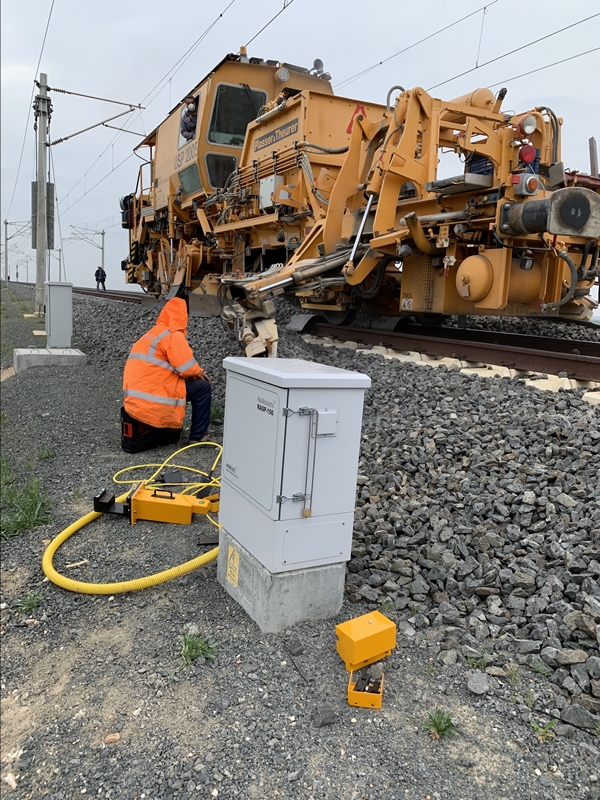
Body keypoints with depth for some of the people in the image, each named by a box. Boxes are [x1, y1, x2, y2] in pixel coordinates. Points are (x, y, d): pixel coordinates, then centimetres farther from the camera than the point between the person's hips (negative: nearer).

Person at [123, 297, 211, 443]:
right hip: (154, 403, -9)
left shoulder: (149, 334, 19)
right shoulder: (173, 335, -9)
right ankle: (197, 437, 7)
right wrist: (199, 372, 9)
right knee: (203, 387, 4)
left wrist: (195, 373, 13)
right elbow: (188, 368, -15)